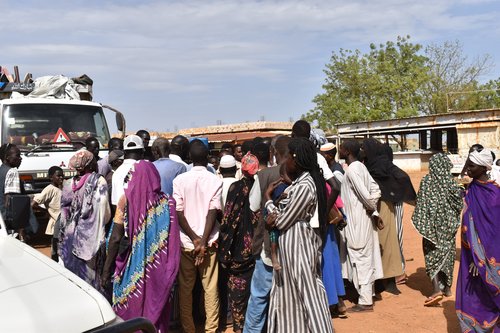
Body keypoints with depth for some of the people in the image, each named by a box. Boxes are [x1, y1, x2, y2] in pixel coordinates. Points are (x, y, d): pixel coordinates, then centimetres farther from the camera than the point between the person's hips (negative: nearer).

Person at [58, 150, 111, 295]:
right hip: (90, 235, -4)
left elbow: (64, 210, 8)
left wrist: (63, 235, 16)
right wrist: (102, 223, 1)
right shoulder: (99, 182, -10)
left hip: (70, 234, 5)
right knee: (90, 272, 3)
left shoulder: (69, 183, 4)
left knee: (72, 272, 14)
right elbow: (103, 209, -17)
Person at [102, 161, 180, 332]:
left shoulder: (126, 199, -8)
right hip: (158, 268, 2)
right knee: (155, 309, 16)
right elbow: (172, 239, -3)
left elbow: (116, 238, -10)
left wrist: (107, 269, -1)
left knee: (129, 311, 14)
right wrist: (170, 269, 6)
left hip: (133, 266, -2)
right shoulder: (166, 202, -3)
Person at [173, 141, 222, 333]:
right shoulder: (215, 180, -3)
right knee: (210, 289, 8)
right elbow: (213, 212, -10)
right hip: (208, 241, -1)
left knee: (185, 288, 12)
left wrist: (194, 239, -4)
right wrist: (203, 241, -11)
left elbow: (178, 212, -5)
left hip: (185, 242, 1)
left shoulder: (179, 180, -1)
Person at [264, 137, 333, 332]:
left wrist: (268, 199, -3)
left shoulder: (304, 186, -23)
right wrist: (275, 214, -10)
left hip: (296, 243, -10)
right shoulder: (301, 180, 7)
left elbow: (282, 222, -19)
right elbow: (287, 209, 12)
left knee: (303, 294, 2)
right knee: (291, 293, 18)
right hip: (293, 241, 10)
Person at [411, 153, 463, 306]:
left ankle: (437, 289, -14)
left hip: (433, 224, -3)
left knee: (432, 254, 0)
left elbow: (422, 205, -12)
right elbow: (459, 202, 3)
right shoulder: (451, 181, -3)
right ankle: (447, 287, 27)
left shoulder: (427, 181, -10)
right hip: (449, 224, 3)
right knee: (448, 253, 16)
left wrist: (421, 223, -6)